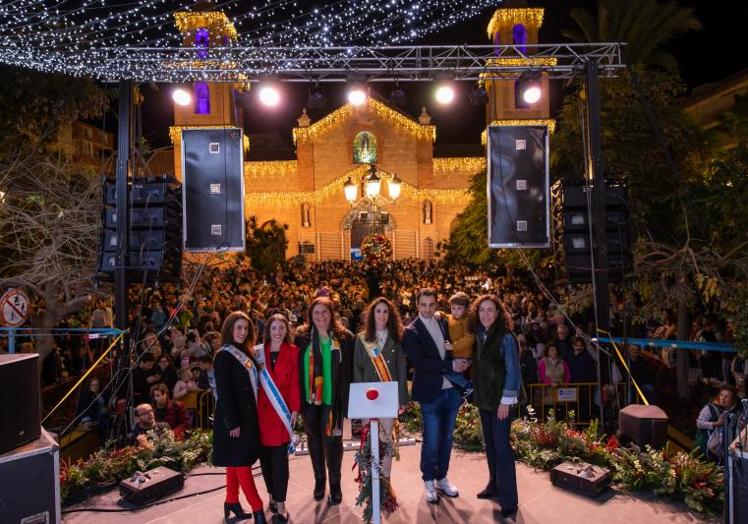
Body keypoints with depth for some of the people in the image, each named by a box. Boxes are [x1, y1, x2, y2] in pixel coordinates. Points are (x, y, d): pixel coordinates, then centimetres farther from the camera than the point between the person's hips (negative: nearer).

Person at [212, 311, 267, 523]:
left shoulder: (246, 354, 10)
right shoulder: (223, 356, -12)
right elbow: (223, 392, -17)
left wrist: (247, 417, 8)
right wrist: (232, 423, -19)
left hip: (247, 415, 8)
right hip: (233, 418, -8)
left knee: (236, 460, 16)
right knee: (240, 461, -1)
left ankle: (232, 501, 27)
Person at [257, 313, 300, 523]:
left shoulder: (293, 352, 0)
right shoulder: (259, 351, 5)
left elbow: (295, 382, -2)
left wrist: (295, 409, -5)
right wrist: (254, 407, -1)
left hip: (282, 409, -2)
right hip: (262, 409, 2)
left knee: (279, 457, -1)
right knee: (265, 455, 9)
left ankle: (280, 505, 9)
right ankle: (273, 495, 27)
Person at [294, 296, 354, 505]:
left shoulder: (345, 337, -6)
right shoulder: (302, 336, -2)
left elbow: (350, 370, -4)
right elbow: (296, 368, 1)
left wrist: (348, 397, -7)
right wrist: (297, 397, -2)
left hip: (333, 398, -2)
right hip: (310, 398, 2)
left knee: (332, 439, 6)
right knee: (314, 439, 15)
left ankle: (335, 483, 26)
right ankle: (319, 479, 36)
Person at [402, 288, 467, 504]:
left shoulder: (445, 324, 9)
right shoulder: (411, 332, -7)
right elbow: (419, 363, -18)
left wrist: (460, 363, -3)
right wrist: (451, 365, -19)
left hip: (452, 390, 5)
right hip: (431, 393, -5)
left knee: (446, 438, 16)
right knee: (431, 441, 4)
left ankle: (442, 478, 33)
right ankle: (428, 481, 24)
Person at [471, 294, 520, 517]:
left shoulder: (505, 337, -14)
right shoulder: (479, 335, 3)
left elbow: (512, 371, -14)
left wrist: (506, 401, -15)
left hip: (501, 400, -6)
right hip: (484, 398, 6)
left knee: (501, 446, -4)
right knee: (489, 443, 15)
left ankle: (509, 500, 6)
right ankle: (494, 485, 31)